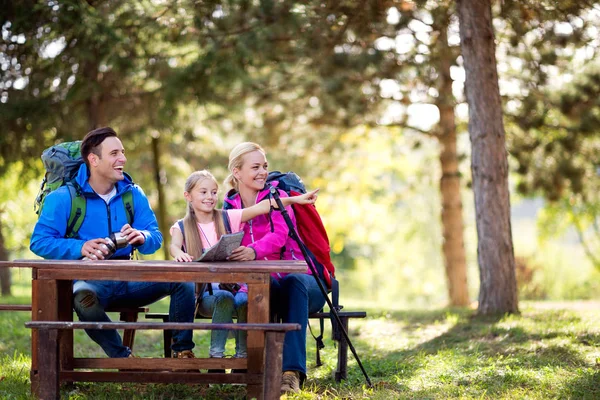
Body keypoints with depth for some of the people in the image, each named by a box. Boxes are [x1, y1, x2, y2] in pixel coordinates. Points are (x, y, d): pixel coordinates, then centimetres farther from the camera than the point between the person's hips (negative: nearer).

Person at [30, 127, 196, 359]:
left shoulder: (133, 195, 11)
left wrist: (142, 237, -19)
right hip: (89, 280, -4)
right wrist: (80, 248, -24)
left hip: (128, 280, 4)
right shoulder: (63, 198, -1)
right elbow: (39, 241, -8)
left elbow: (156, 238, 6)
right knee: (84, 297, -41)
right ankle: (124, 358, -25)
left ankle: (182, 352, -7)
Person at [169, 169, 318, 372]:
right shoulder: (182, 227, 9)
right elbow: (174, 245, -13)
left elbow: (262, 207, -3)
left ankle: (242, 356, -20)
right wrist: (179, 253, -39)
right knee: (224, 298, -35)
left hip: (234, 285, 1)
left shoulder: (228, 218, 10)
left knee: (245, 301, -33)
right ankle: (216, 356, -29)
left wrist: (294, 199, -15)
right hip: (205, 293, -1)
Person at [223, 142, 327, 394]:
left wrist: (254, 251, -44)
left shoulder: (277, 196, -1)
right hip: (263, 285, 1)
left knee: (293, 282, -38)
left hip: (300, 280, -1)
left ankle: (292, 372, -45)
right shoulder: (229, 207, 8)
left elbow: (279, 235, -23)